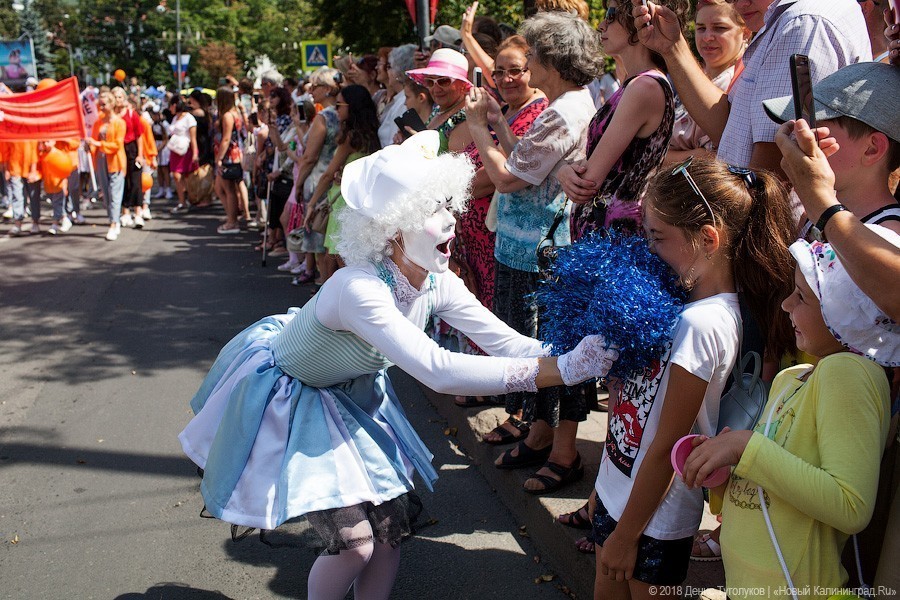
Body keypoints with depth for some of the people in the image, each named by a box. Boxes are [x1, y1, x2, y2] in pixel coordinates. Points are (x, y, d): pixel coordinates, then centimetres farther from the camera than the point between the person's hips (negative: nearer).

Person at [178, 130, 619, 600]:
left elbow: (507, 342, -17)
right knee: (354, 544, -10)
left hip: (353, 393, 7)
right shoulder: (360, 289, -39)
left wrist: (580, 359, -33)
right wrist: (561, 370, -47)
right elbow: (439, 371, -46)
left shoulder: (438, 286, -16)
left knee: (391, 524, 6)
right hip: (290, 396, -6)